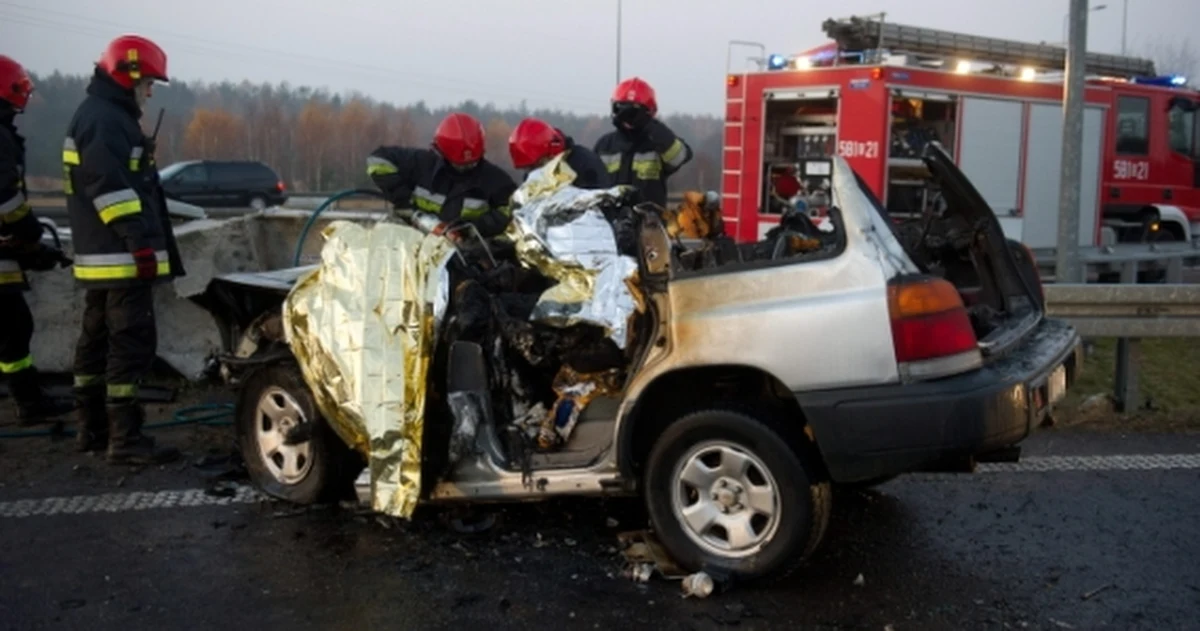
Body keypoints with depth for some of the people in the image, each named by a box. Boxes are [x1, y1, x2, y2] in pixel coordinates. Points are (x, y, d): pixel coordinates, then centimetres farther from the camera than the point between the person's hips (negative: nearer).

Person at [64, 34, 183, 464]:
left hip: (100, 256, 11)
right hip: (121, 256, -11)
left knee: (98, 340, 15)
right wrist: (142, 243, -25)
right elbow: (112, 189, -23)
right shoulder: (105, 120, -13)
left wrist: (146, 243, 25)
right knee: (132, 345, -11)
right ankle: (125, 440, -10)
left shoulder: (100, 117, 22)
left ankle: (92, 428, 24)